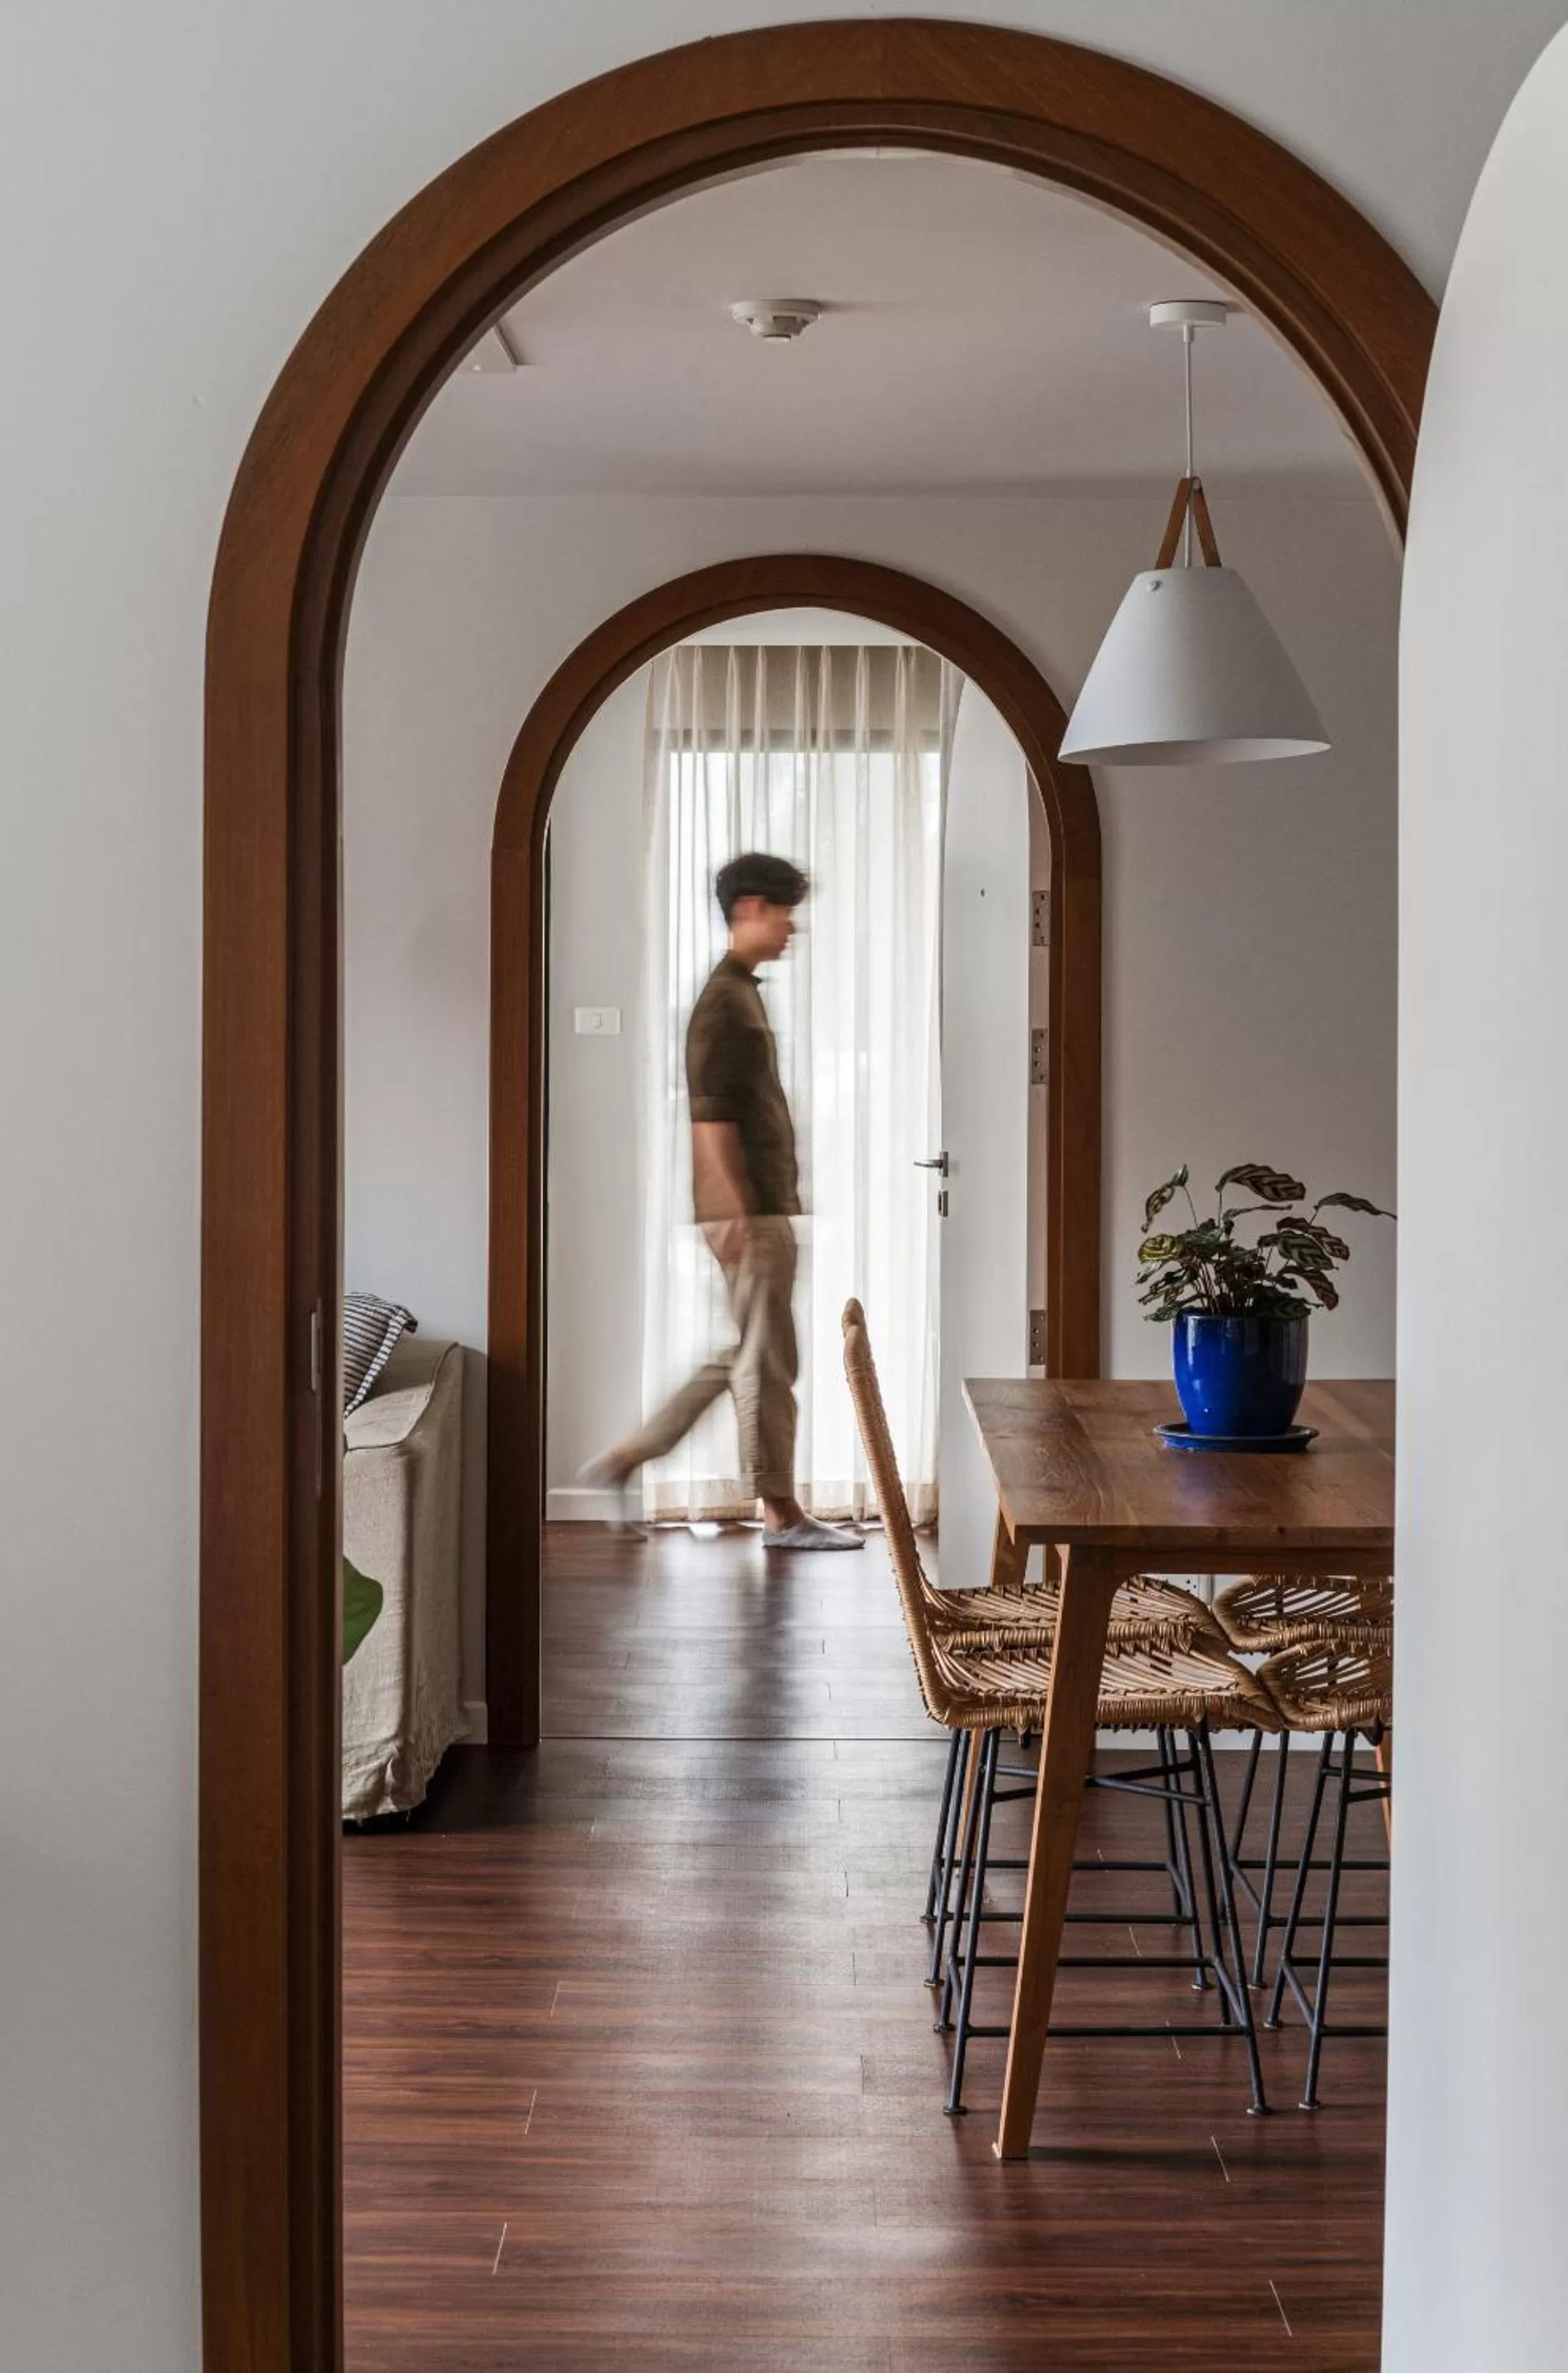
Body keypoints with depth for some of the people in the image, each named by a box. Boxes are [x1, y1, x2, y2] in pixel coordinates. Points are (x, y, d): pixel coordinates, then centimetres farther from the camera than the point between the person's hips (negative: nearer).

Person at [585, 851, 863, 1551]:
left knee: (746, 1355, 14)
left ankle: (628, 1457, 17)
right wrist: (736, 1210, -23)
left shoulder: (742, 994, 18)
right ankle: (780, 1512, 4)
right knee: (768, 1360, -3)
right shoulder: (723, 1000, -13)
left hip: (765, 1205, 10)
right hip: (748, 1210, -10)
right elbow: (710, 1115, -19)